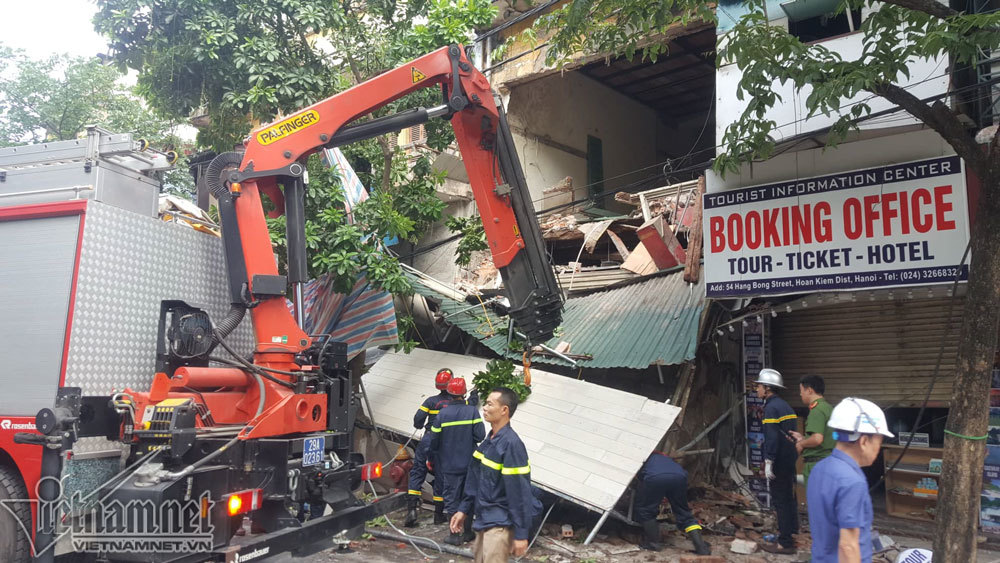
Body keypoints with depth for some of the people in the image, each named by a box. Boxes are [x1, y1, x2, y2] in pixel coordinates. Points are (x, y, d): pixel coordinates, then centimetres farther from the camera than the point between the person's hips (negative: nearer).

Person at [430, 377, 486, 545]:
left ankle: (455, 535, 11)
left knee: (452, 499, 7)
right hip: (469, 463, 2)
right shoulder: (472, 411, -8)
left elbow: (434, 440, -4)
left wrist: (434, 456, 15)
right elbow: (480, 435, -11)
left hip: (450, 465, -2)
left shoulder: (443, 413, -10)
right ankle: (468, 532, 25)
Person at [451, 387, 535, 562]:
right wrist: (464, 510, 16)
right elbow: (474, 480, 16)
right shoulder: (488, 441, 7)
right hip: (483, 520, 9)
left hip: (501, 524, -9)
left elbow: (520, 491, -21)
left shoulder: (511, 444, -21)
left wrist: (521, 534, -20)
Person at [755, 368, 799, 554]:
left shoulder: (771, 408, -16)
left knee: (780, 500, -5)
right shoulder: (784, 405, 14)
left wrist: (769, 462, -21)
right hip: (790, 459, 10)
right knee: (788, 496, 19)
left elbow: (772, 437, -22)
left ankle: (785, 543, -2)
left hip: (779, 461, -10)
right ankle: (791, 531, 31)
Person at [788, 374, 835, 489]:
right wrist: (803, 438, 20)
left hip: (816, 463, -10)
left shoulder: (817, 410, -17)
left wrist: (801, 444, -11)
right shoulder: (829, 408, 14)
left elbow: (817, 439, -28)